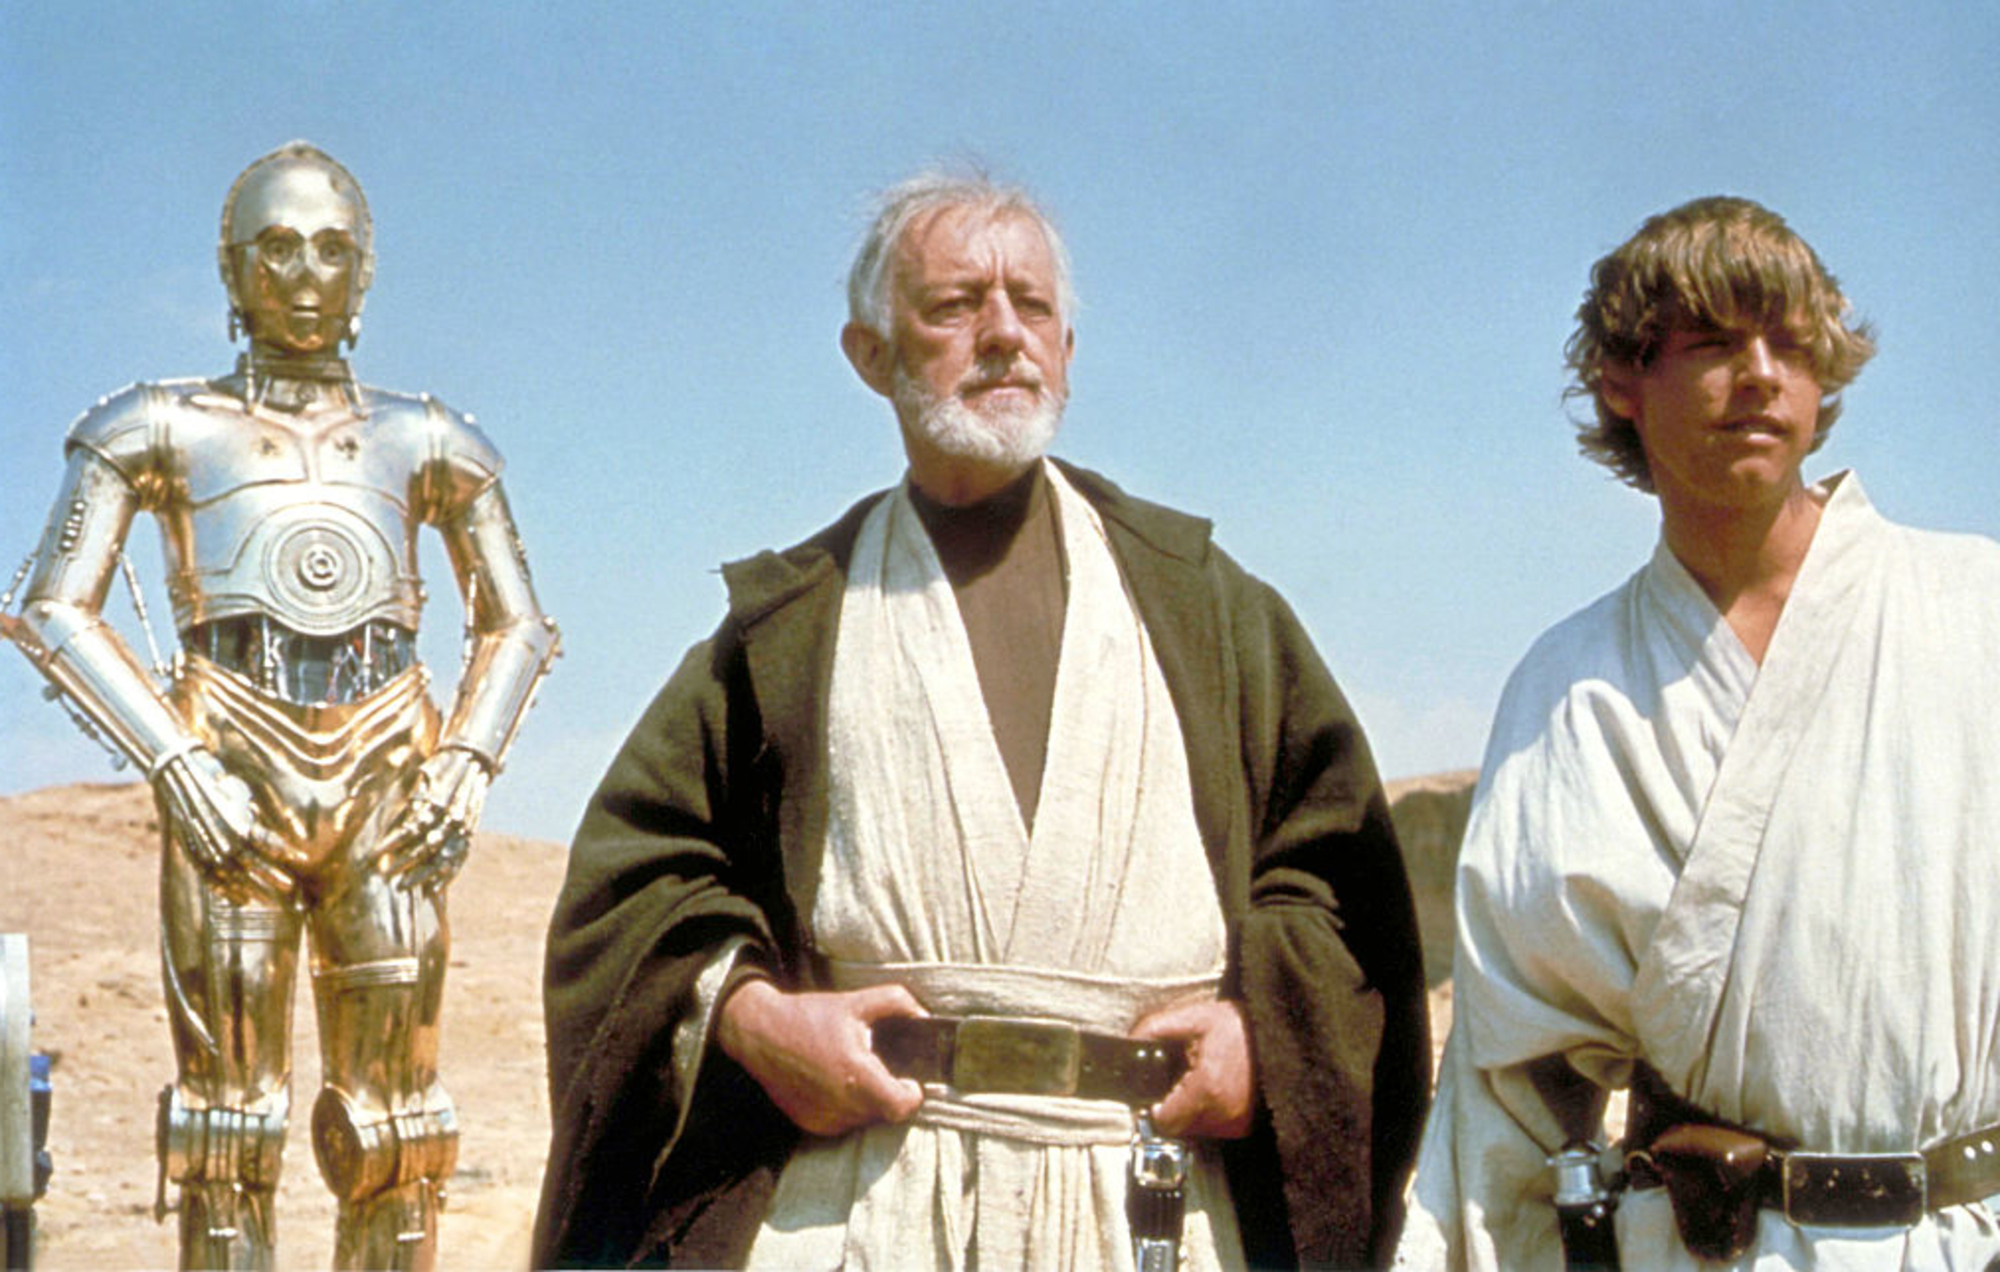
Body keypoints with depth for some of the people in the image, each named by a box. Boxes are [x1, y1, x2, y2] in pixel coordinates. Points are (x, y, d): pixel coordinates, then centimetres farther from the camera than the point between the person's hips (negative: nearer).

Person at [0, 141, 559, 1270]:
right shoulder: (164, 430, 10)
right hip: (234, 761, -2)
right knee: (230, 1098, -4)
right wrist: (175, 760, -9)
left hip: (388, 776, 2)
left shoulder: (423, 442, 16)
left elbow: (516, 624, 18)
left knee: (393, 1115, -1)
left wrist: (469, 759, 1)